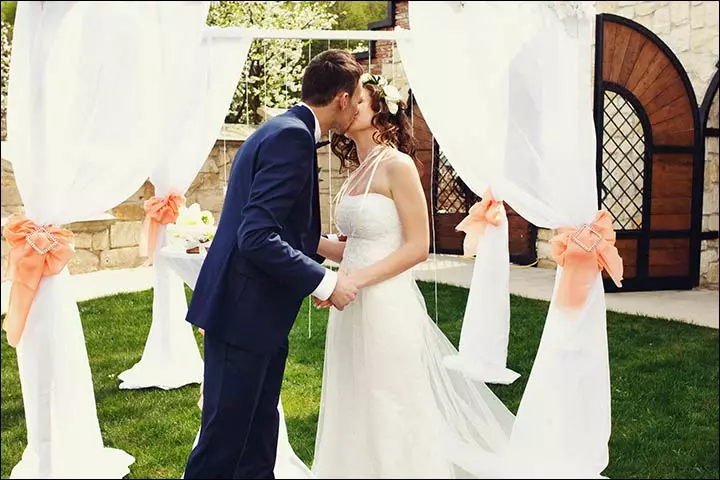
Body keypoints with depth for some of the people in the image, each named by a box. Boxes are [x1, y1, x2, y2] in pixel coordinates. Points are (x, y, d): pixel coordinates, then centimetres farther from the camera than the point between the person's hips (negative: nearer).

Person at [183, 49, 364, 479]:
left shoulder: (287, 130, 13)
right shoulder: (291, 137, -18)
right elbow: (257, 237, -26)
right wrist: (325, 282, -20)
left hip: (259, 310, 10)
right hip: (245, 311, -10)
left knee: (260, 434, 19)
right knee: (225, 439, 2)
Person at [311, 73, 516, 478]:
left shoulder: (397, 165, -10)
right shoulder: (357, 171, 13)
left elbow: (417, 247, -14)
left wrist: (354, 280, -19)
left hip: (386, 306, -8)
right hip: (353, 309, 8)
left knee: (392, 415, 3)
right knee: (357, 414, 14)